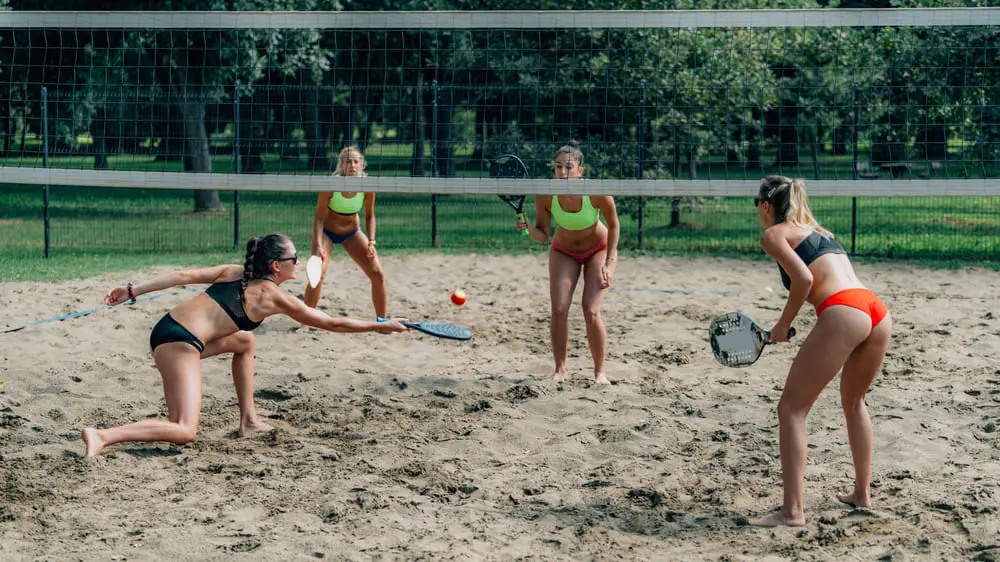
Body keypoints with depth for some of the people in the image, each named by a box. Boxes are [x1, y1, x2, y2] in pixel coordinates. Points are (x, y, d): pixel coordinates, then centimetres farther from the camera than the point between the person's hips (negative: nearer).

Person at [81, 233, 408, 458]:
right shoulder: (274, 297, 1)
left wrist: (132, 291, 12)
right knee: (184, 433, -12)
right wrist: (381, 326, 19)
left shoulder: (233, 273, 17)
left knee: (244, 341, 29)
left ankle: (248, 422, 27)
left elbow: (182, 276, 10)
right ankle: (103, 437, -28)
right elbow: (332, 324, 9)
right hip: (181, 343, -9)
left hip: (166, 327, 9)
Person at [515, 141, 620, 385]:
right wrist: (528, 227, -35)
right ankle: (560, 370, 5)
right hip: (563, 252, 2)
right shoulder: (545, 195, -26)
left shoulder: (597, 193, -32)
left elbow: (613, 226, -14)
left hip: (598, 250, -2)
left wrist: (608, 264, -16)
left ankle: (600, 372, 3)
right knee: (559, 310, -12)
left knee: (591, 312, -14)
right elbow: (542, 235, -13)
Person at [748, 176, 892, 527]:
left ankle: (792, 510, -9)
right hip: (878, 311, 8)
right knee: (854, 402, 29)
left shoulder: (773, 234, 8)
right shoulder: (818, 230, 32)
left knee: (791, 409, -1)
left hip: (842, 313, -8)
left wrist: (783, 325, 3)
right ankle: (862, 494, 35)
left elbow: (804, 278, -7)